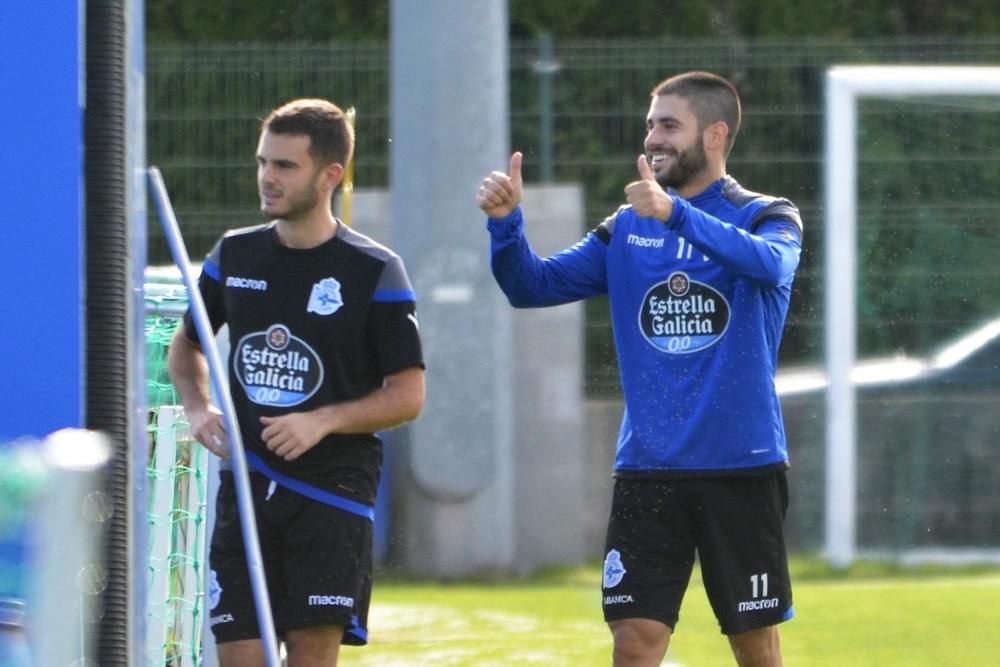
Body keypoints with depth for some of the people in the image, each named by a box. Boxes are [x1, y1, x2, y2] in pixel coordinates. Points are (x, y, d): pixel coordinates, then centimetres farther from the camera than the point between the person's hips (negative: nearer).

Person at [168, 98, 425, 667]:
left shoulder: (374, 271, -5)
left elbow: (408, 396, -4)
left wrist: (325, 421, -18)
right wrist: (198, 408, 3)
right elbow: (186, 345, 24)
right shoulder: (234, 256, 8)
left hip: (334, 493, -4)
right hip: (245, 487, 4)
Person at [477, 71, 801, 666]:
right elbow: (532, 286, 7)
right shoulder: (627, 230, 12)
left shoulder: (766, 218, -1)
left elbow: (769, 262, -25)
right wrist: (506, 222, -14)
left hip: (743, 466, -3)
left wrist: (676, 214, -39)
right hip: (647, 471, 3)